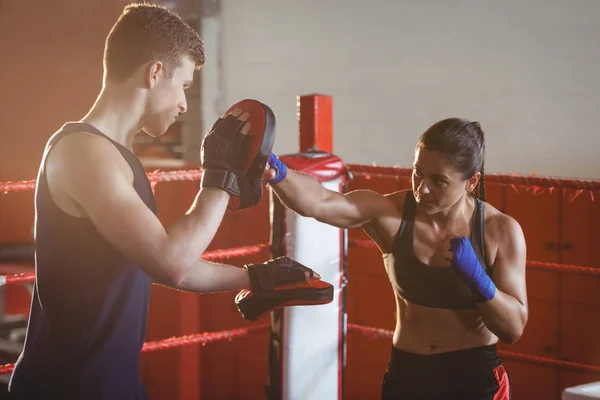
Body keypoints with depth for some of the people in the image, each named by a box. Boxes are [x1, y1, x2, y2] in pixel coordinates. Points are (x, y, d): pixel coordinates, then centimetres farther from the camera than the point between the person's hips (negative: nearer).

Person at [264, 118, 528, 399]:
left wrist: (476, 277, -26)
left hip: (475, 377, -1)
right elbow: (317, 203, -31)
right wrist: (276, 171, -50)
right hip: (407, 374, 1)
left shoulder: (501, 231, -11)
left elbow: (514, 329, -10)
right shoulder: (390, 214, -13)